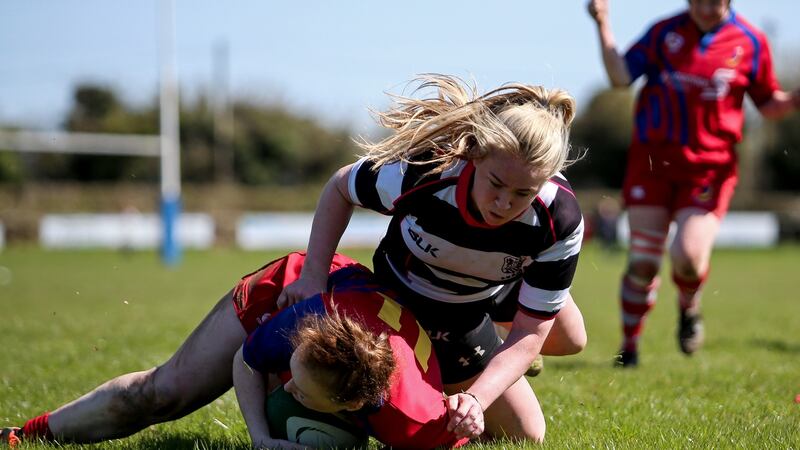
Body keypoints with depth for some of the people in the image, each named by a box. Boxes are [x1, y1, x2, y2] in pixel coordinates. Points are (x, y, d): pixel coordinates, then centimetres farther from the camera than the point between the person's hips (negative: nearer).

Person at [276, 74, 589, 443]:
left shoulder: (561, 221, -38)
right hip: (421, 300, -3)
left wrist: (476, 398, -47)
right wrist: (314, 274, -27)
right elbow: (340, 187, -19)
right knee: (525, 434, 2)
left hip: (501, 285, 3)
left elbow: (530, 333, -31)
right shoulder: (418, 173, -43)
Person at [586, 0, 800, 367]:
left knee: (689, 257, -16)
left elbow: (768, 104, 10)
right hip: (652, 161, 1)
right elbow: (621, 77, -5)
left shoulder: (750, 43, 1)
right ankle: (629, 347, 18)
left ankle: (689, 308, 19)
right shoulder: (665, 32, 2)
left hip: (709, 168, -1)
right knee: (642, 263, 0)